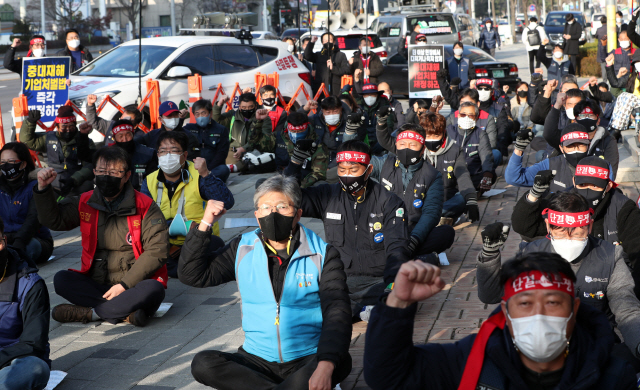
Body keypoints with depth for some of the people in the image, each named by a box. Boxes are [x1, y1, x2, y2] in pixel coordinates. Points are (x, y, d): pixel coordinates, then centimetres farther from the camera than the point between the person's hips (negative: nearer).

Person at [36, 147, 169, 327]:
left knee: (153, 290, -35)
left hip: (134, 283, -3)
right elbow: (53, 220, 5)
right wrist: (43, 189, -12)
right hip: (96, 283, 4)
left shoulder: (145, 207, -6)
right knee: (61, 280, -21)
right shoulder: (85, 203, 8)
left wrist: (124, 284, -17)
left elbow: (156, 251, -11)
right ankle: (126, 311, -26)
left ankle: (89, 312, -23)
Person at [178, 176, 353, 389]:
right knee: (202, 363, -23)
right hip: (258, 362, 3)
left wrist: (326, 365, -29)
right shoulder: (243, 249, 8)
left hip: (309, 360, -3)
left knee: (340, 362, -35)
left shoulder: (323, 255, -2)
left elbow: (336, 314, -12)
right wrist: (205, 224, -3)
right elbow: (193, 275, 7)